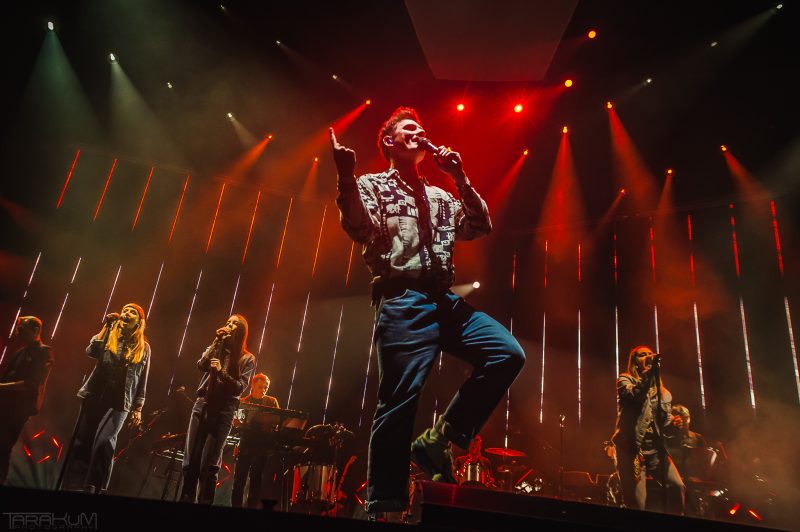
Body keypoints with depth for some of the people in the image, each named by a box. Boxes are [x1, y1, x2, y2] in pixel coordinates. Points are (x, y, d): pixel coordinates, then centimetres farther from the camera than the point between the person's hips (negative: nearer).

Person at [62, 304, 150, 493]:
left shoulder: (143, 347, 10)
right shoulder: (108, 336, 10)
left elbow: (142, 381, 10)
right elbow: (91, 351, -12)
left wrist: (138, 409, 5)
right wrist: (106, 326, -8)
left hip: (119, 402, -1)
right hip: (94, 396, 2)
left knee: (104, 442, -17)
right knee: (82, 442, 2)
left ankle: (95, 489, -11)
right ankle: (73, 487, 12)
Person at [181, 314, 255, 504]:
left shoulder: (247, 358, 3)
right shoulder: (215, 348, 15)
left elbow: (240, 387, -6)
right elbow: (201, 365, -4)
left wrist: (222, 372, -20)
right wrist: (217, 340, -6)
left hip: (224, 411, -4)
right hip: (202, 405, 4)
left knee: (208, 465, -5)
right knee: (190, 460, 2)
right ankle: (186, 499, 12)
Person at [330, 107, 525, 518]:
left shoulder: (441, 197, 27)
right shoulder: (372, 186, 11)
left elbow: (480, 226, 16)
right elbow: (359, 228, -8)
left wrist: (459, 177, 10)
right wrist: (346, 177, -22)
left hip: (445, 301, 6)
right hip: (403, 302, -6)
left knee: (508, 354, -9)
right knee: (399, 402, -10)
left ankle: (438, 438, -1)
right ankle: (384, 508, 2)